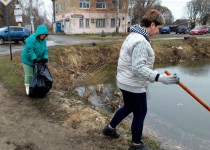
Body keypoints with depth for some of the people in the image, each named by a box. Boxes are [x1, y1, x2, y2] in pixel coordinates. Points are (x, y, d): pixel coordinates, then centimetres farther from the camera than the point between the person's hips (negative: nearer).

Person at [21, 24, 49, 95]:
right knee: (29, 74, 0)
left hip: (36, 59, 7)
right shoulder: (31, 39, -27)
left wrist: (45, 58, -14)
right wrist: (34, 59, -28)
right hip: (28, 59, -7)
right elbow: (30, 50, -29)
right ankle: (28, 87, 16)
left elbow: (45, 50, 0)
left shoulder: (43, 40, -3)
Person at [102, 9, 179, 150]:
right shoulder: (141, 41, -25)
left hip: (126, 81, 10)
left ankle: (110, 128, 43)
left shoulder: (134, 36, 8)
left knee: (128, 107, 27)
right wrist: (160, 78, -36)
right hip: (133, 85, -10)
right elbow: (138, 68, -32)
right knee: (140, 113, 8)